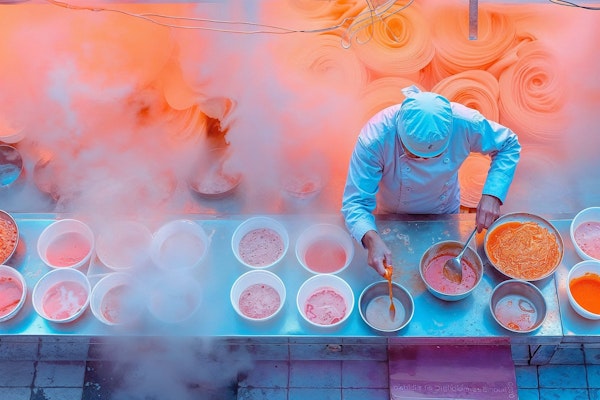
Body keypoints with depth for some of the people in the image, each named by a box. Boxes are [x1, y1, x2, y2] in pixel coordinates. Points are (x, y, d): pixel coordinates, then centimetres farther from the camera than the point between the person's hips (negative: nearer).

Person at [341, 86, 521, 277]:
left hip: (445, 215, 2)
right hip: (392, 221, -2)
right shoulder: (374, 139, -41)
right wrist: (372, 239, -57)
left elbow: (509, 145, -16)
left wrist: (493, 194, -32)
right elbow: (355, 203, -36)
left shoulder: (464, 123, -35)